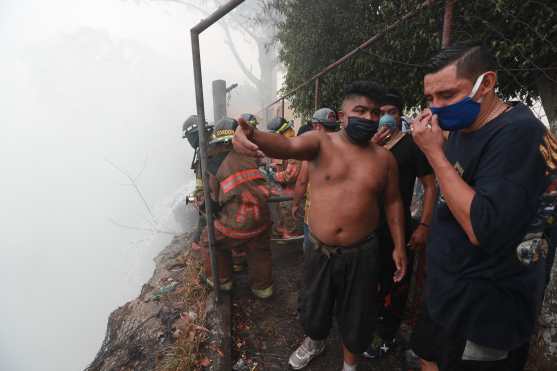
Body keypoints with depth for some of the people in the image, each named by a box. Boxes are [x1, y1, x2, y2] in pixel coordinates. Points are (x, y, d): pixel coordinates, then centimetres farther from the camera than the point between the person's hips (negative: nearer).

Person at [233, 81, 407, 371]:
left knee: (356, 317, 18)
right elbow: (286, 146, -29)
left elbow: (393, 202, 7)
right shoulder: (320, 142, -10)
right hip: (319, 250, 0)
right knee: (314, 306, 23)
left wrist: (399, 246, 3)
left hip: (361, 254, 1)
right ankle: (315, 343, 57)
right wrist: (252, 136, -50)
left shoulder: (384, 158, -1)